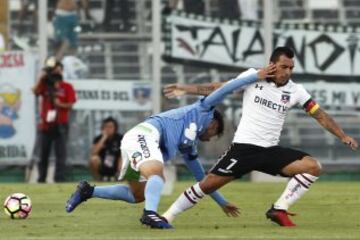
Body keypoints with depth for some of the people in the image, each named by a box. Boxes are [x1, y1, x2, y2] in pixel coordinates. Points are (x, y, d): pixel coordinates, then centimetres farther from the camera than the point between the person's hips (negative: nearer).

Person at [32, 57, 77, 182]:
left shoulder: (67, 87, 4)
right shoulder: (45, 84, 10)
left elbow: (71, 104, -2)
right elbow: (35, 91, -9)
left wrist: (61, 105, -18)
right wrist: (42, 77, -10)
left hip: (60, 125, -3)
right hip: (45, 124, 3)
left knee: (60, 154, -6)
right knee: (43, 153, 6)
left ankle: (59, 178, -6)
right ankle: (41, 179, 12)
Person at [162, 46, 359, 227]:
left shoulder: (295, 91, 2)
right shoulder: (252, 77, -3)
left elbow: (320, 115, 6)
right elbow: (220, 88, 6)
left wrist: (343, 136, 0)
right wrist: (186, 89, 5)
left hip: (272, 151, 3)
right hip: (244, 147, -3)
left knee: (313, 166, -15)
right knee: (209, 184, -11)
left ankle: (279, 209, -12)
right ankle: (168, 216, 4)